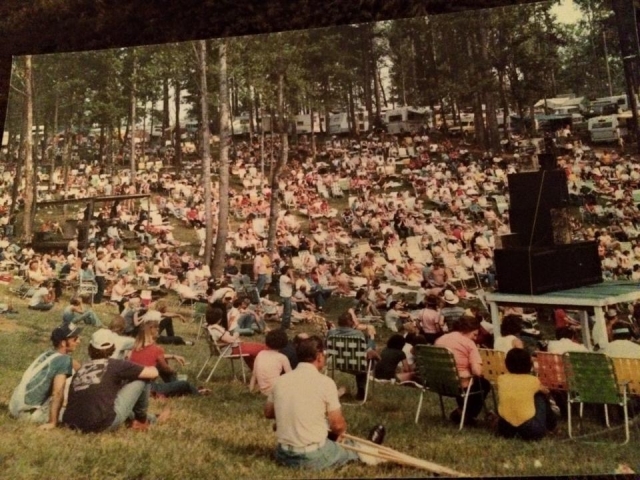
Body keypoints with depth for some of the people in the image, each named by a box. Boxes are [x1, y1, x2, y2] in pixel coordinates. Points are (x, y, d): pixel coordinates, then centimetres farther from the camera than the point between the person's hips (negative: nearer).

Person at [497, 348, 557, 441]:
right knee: (541, 397, 21)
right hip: (531, 430, -2)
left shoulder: (501, 379, 2)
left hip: (505, 428, 2)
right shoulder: (532, 380, -3)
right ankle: (550, 425, 34)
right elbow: (546, 391, 20)